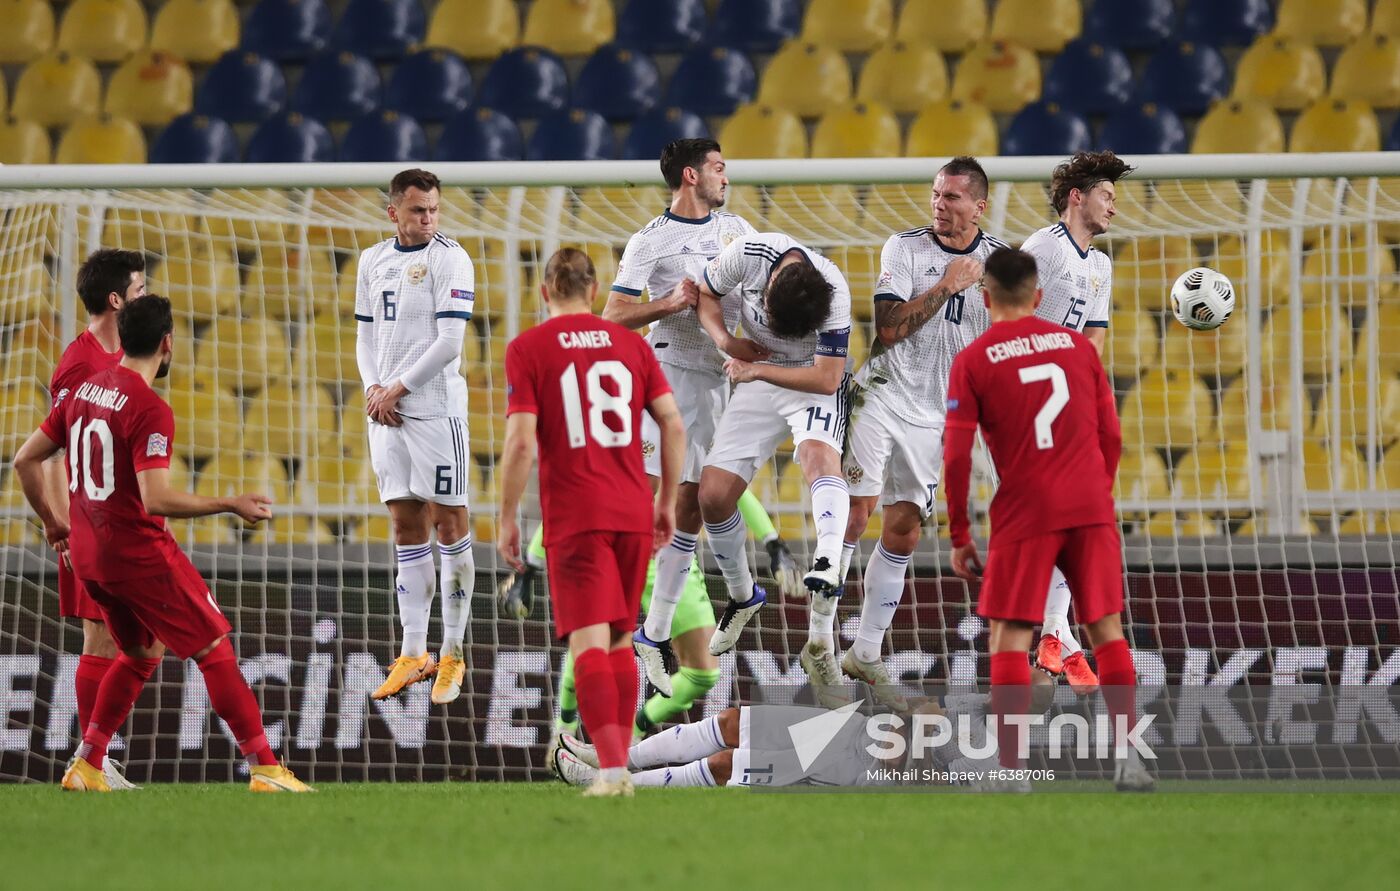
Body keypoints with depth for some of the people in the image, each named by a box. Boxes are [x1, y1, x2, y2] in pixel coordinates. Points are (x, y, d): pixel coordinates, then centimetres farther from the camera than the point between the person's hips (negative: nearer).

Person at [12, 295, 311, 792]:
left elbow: (25, 460, 12)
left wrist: (51, 522, 23)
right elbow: (155, 500, -26)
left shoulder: (84, 391, 7)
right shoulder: (150, 410, -18)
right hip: (140, 552, -8)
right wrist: (230, 505, -19)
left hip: (86, 554, 8)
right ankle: (265, 770, -3)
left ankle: (85, 766, 19)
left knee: (142, 654, 23)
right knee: (215, 651, -1)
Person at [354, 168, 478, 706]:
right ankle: (412, 655, 10)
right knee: (406, 527, 7)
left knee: (450, 523, -2)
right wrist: (373, 388, 0)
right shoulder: (373, 261, 11)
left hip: (436, 408, -6)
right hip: (386, 413, 6)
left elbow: (449, 342, -13)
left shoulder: (450, 259, -7)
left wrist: (398, 388, -11)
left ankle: (452, 656, 3)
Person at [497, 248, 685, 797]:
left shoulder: (528, 349, -1)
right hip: (633, 514, 4)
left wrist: (507, 520, -2)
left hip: (574, 519, -4)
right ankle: (620, 764, 16)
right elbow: (673, 426, 6)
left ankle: (611, 769, -22)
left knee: (589, 641, -9)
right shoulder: (630, 344, 10)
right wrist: (667, 502, 16)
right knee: (621, 639, 16)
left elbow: (520, 442, -9)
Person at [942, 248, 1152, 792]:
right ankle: (1127, 756, 1)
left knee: (1008, 638, 1)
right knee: (1106, 629, 8)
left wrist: (958, 537, 4)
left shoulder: (972, 361, 0)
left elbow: (956, 457, -3)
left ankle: (1009, 772, -6)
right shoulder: (1078, 345, 10)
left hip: (1024, 513, -3)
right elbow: (1112, 436, 11)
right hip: (1092, 507, 3)